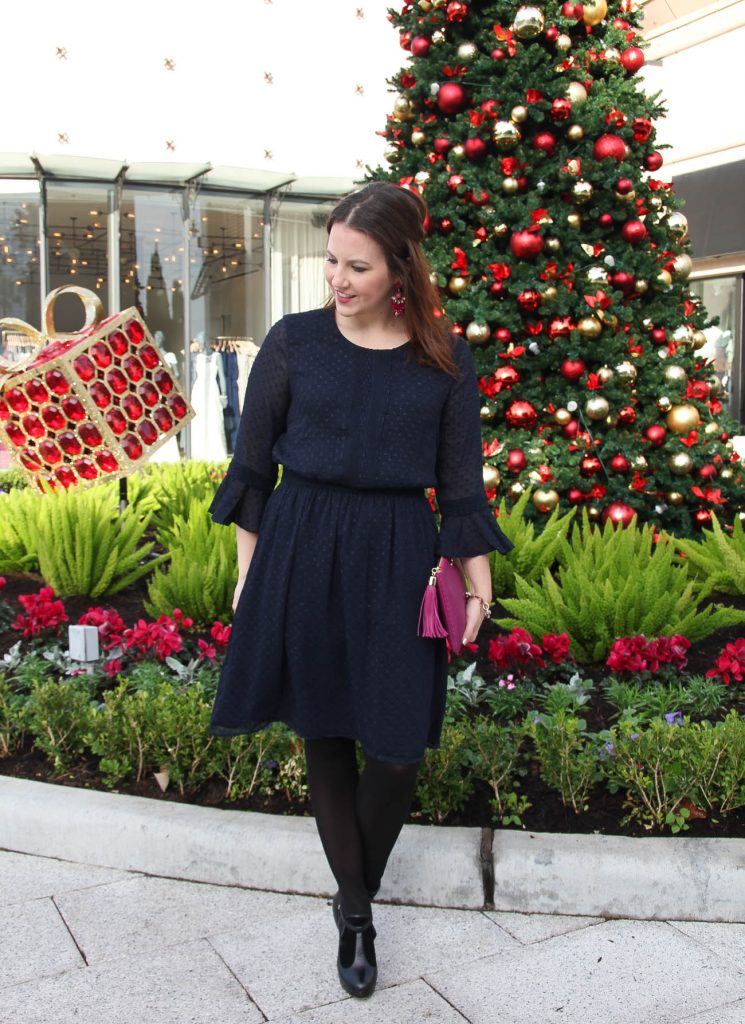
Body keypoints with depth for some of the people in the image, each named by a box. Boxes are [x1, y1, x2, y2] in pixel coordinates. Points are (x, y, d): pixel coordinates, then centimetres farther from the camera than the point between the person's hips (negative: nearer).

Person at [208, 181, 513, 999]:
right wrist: (248, 570, 4)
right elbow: (254, 464, 4)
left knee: (397, 746, 0)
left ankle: (357, 892, 28)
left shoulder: (443, 361, 1)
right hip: (302, 552, 0)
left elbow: (461, 484, 5)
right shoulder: (294, 341, -1)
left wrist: (478, 583, 3)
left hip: (397, 560, 0)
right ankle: (355, 913, 28)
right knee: (325, 734, 9)